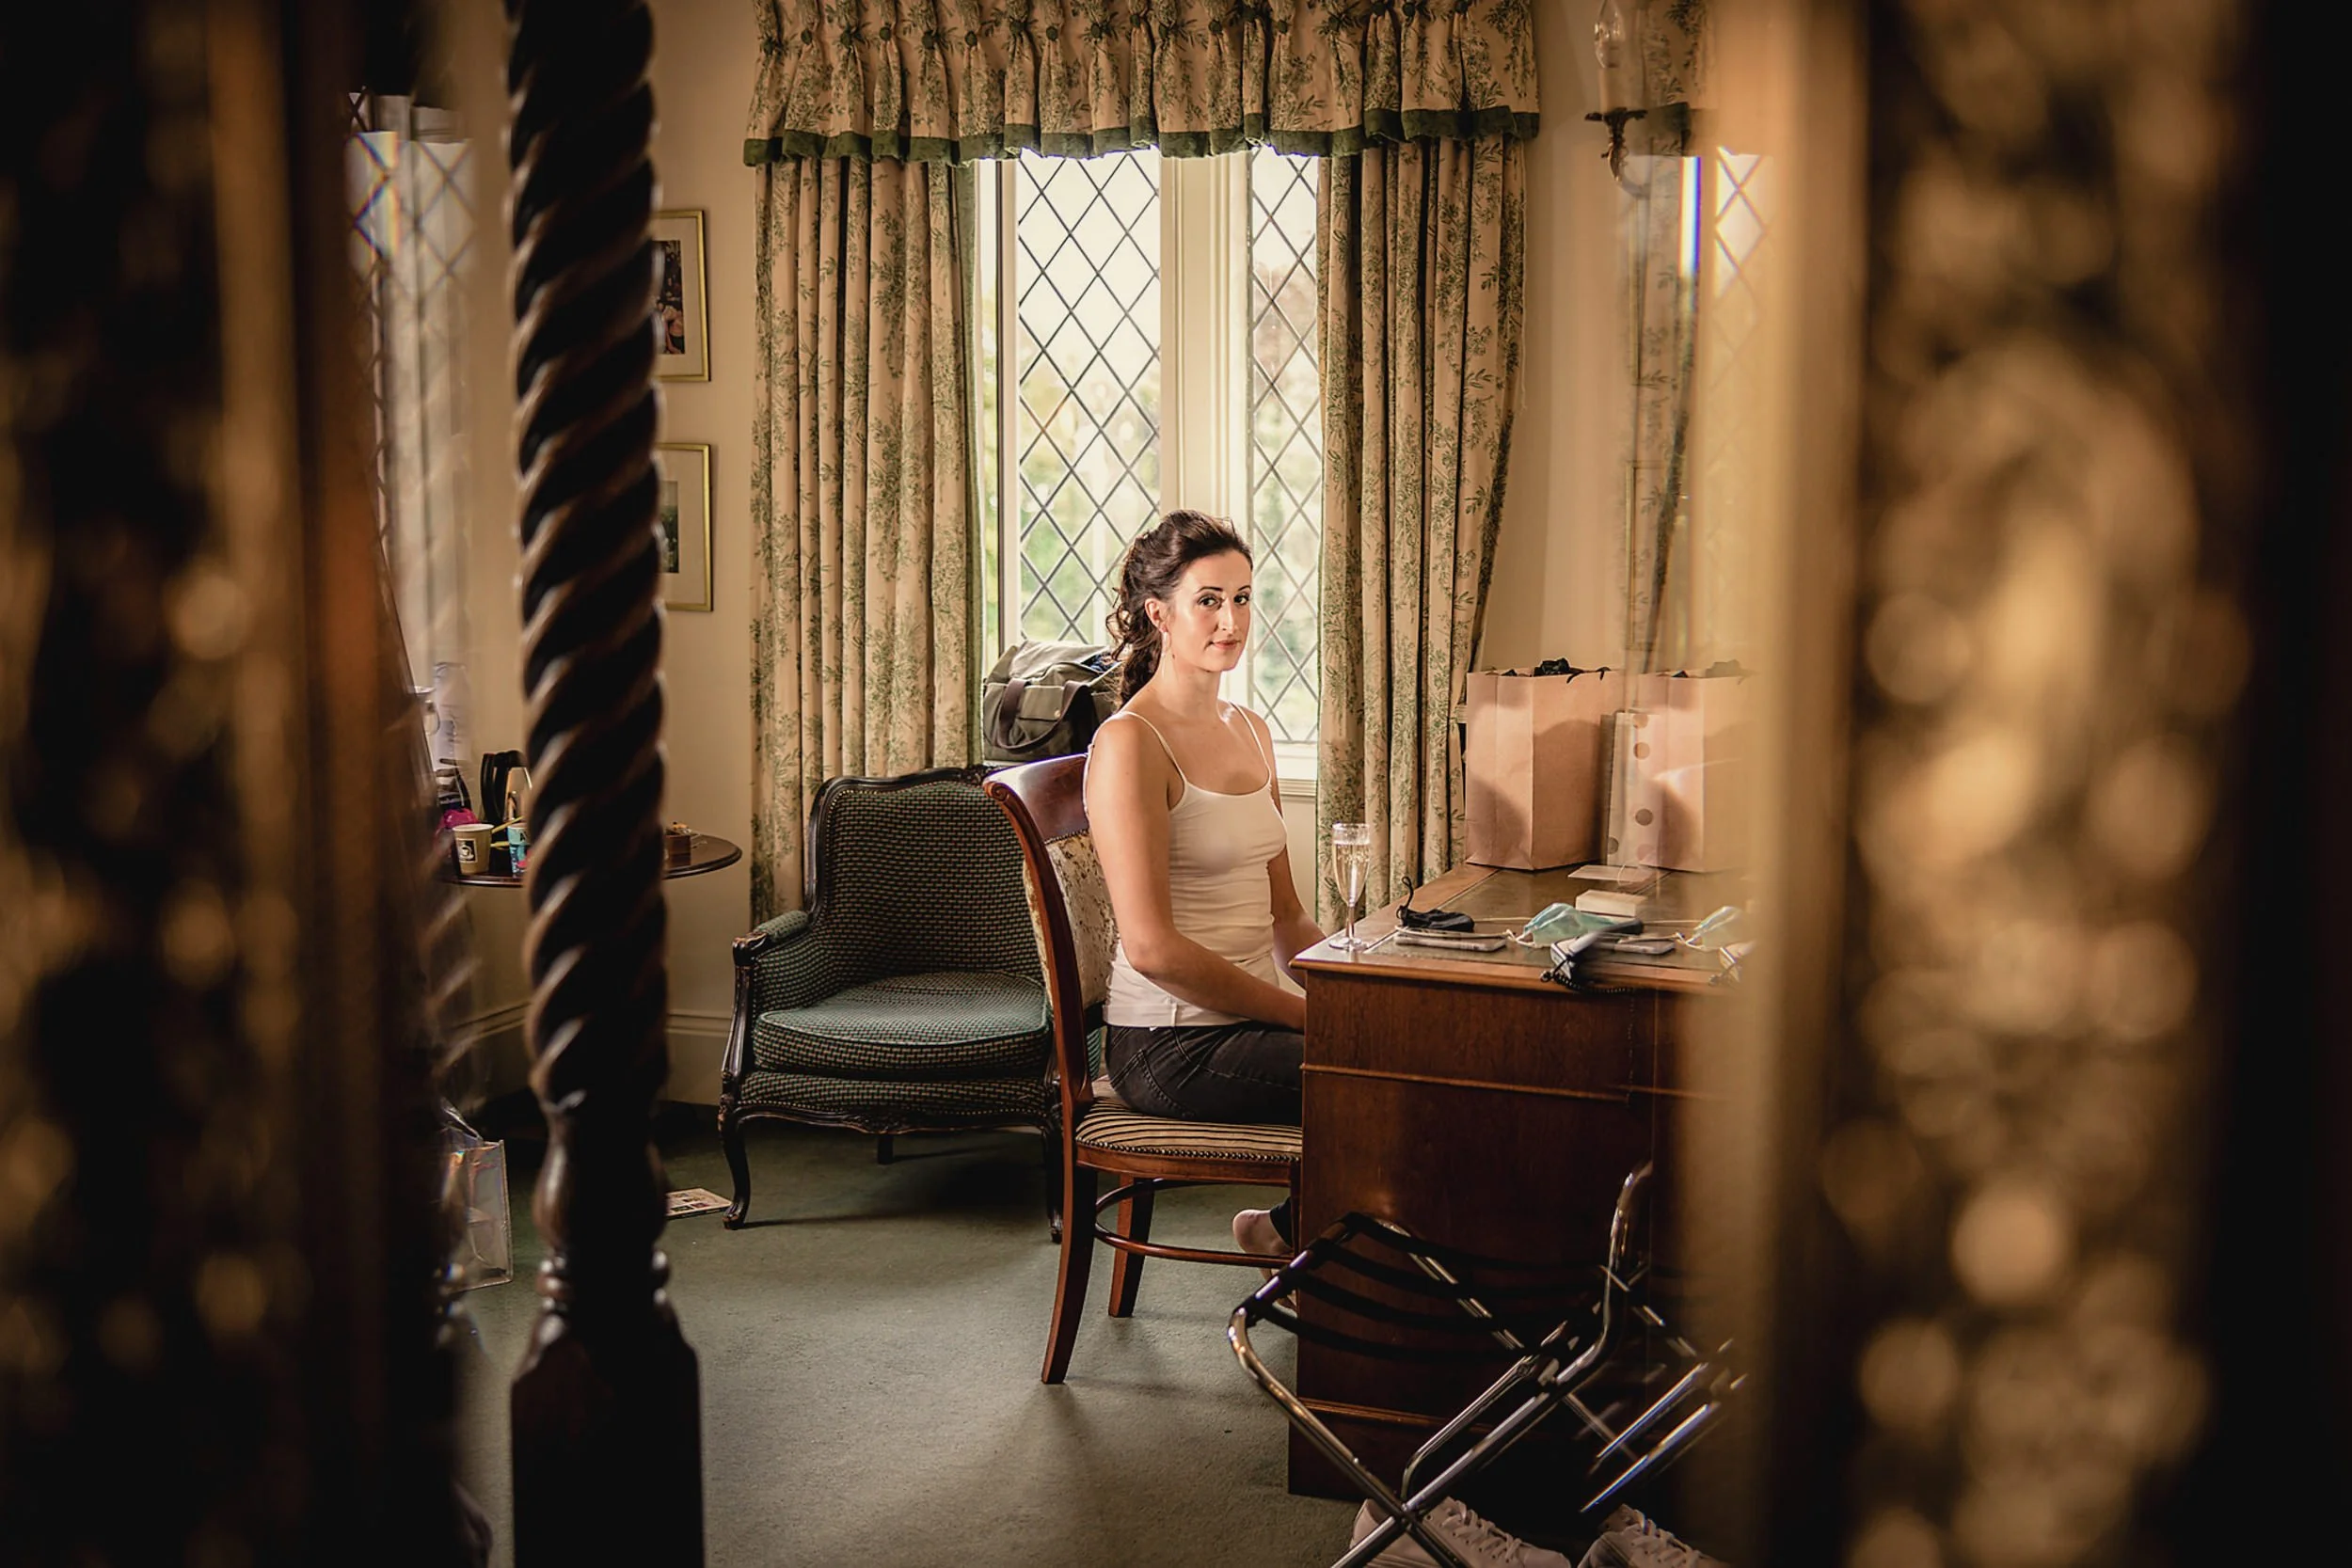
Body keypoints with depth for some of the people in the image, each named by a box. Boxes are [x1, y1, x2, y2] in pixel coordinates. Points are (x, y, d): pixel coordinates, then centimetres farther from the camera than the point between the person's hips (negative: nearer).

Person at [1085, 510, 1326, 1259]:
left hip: (1252, 1017, 8)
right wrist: (1308, 1016, -15)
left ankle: (1294, 1224, 6)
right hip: (1173, 1044, -8)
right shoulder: (1130, 742, -13)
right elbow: (1152, 947, -18)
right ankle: (1298, 1228, 5)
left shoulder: (1251, 732, 14)